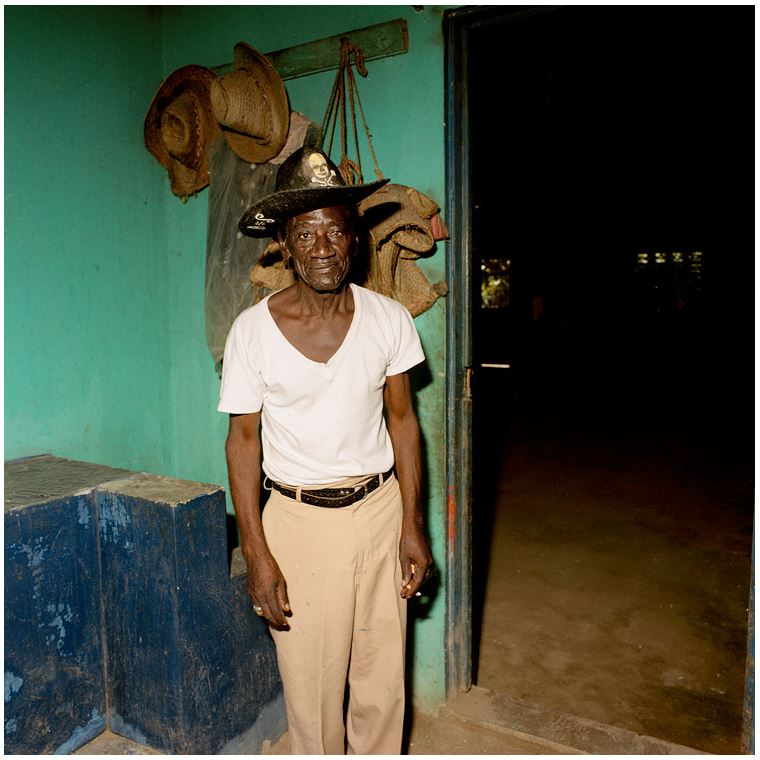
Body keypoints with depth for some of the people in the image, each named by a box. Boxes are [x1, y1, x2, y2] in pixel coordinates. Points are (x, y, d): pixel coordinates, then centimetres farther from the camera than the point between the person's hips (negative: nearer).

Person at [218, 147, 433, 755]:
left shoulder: (389, 319, -5)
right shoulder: (253, 330, -10)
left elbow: (402, 419, 3)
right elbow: (244, 440, -4)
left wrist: (412, 524, 0)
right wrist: (257, 553, -7)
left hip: (381, 508, 2)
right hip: (299, 519, -2)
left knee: (383, 681, 14)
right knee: (313, 686, 10)